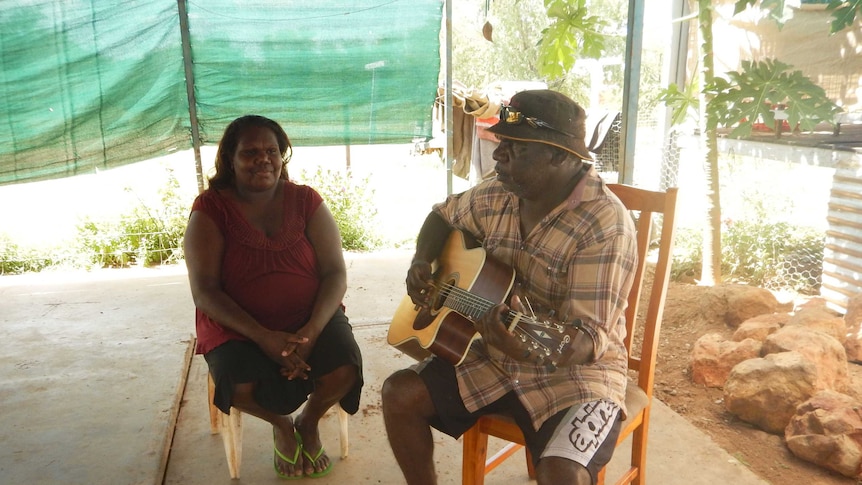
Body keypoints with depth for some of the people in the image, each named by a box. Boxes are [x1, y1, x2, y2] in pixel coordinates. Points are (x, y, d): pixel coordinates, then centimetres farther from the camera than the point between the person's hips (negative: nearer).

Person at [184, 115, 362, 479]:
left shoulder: (306, 200, -1)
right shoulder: (210, 209, -5)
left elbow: (335, 273, -5)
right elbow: (204, 291, -11)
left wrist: (312, 330, -23)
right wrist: (262, 337, -24)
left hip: (311, 318, 2)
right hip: (237, 326, -1)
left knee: (343, 370, -25)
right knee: (240, 387, -30)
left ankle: (309, 422, 13)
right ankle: (280, 424, 9)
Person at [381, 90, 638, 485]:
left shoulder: (605, 225, -23)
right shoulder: (497, 197, -2)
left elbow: (590, 338, -26)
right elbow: (442, 215, 17)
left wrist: (530, 345, -46)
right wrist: (422, 262, -2)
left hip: (574, 370, -6)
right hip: (495, 358, 6)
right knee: (399, 395, -5)